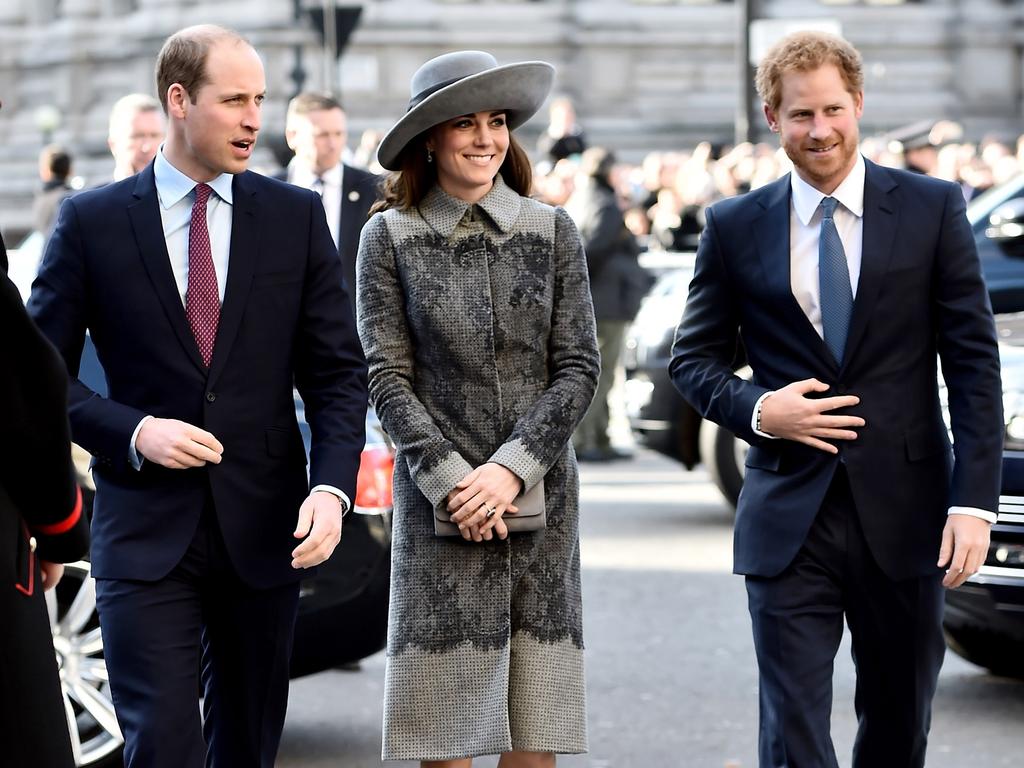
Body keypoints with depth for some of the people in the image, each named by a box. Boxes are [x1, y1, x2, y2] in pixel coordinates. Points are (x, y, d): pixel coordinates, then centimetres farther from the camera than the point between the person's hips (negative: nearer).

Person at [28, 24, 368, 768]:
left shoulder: (296, 217, 4)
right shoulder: (92, 222, -1)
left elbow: (339, 371, 3)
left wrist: (332, 487, -12)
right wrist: (132, 432, -15)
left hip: (265, 528, 3)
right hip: (146, 530, -2)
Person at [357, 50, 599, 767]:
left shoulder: (551, 230, 5)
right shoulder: (390, 237, 1)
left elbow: (578, 366, 2)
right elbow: (388, 378, -2)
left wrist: (512, 468, -9)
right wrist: (450, 478, -12)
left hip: (540, 493, 2)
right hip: (439, 500, -1)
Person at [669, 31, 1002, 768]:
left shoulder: (933, 208, 1)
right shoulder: (736, 228, 3)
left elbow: (975, 362, -2)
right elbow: (695, 358, 10)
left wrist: (975, 500, -10)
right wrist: (756, 410, -11)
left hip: (905, 514, 0)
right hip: (790, 517, 0)